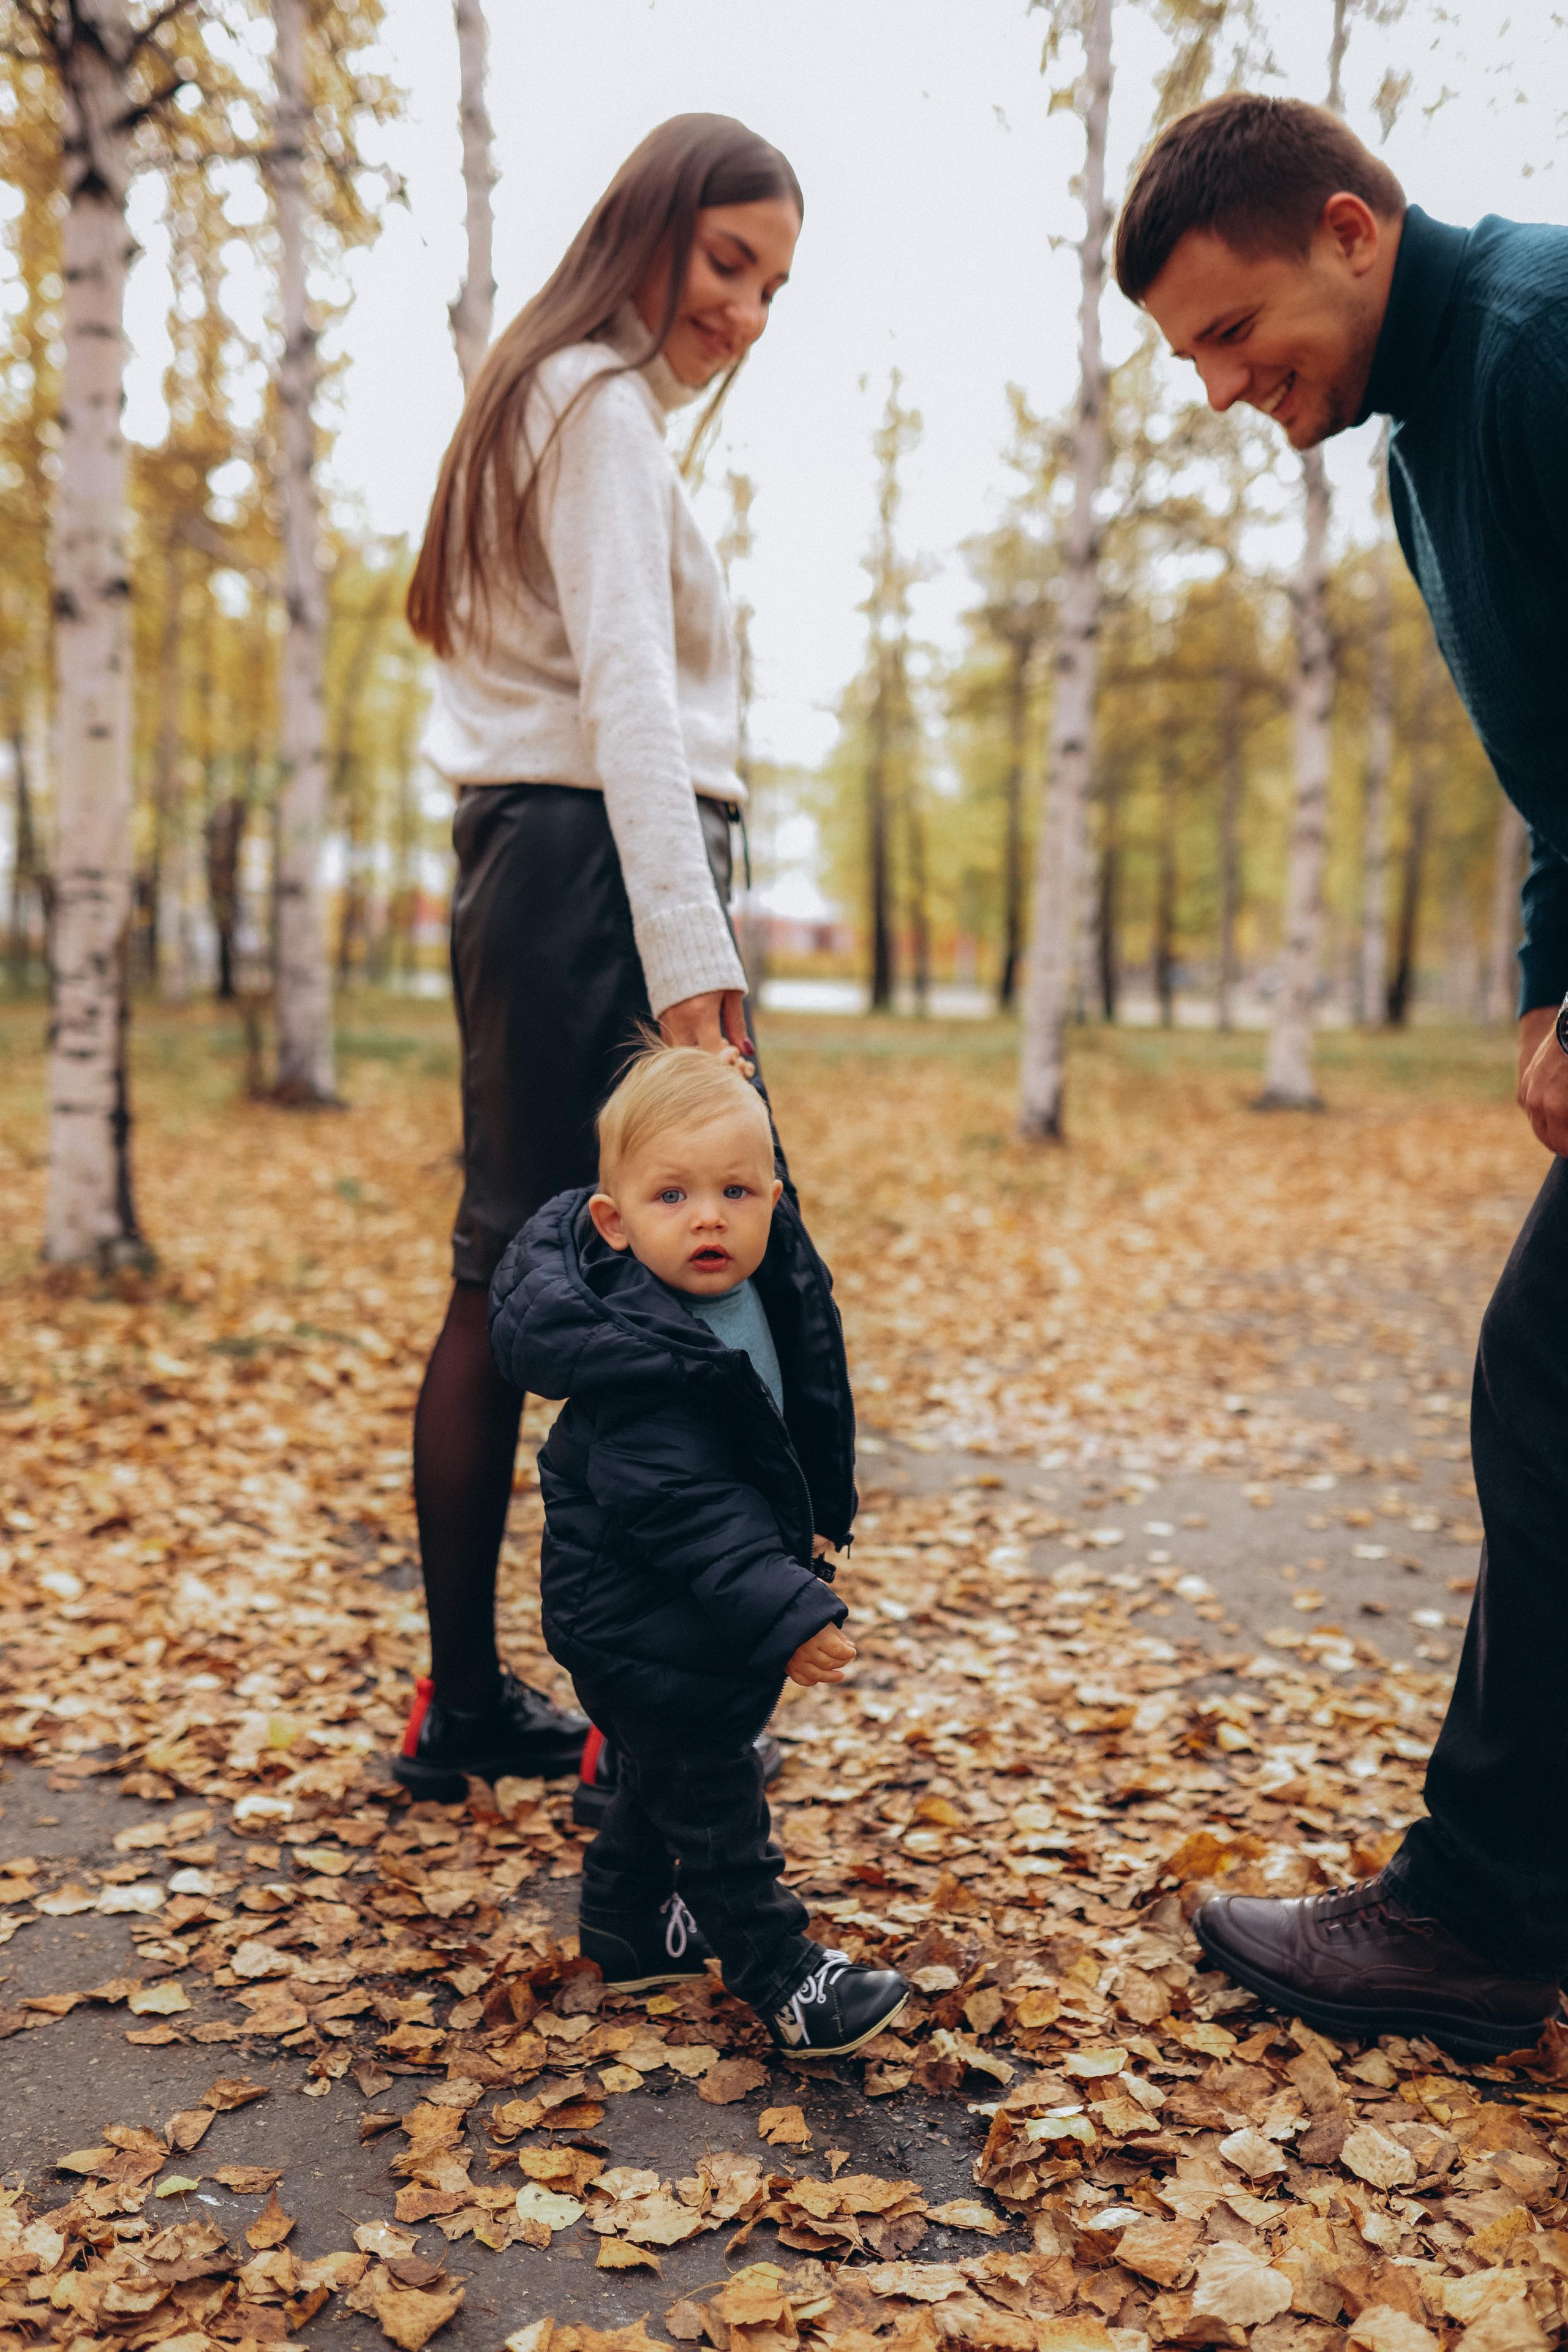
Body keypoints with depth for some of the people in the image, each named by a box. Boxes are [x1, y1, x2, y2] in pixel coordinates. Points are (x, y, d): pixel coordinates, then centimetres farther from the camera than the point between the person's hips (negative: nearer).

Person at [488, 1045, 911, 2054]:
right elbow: (678, 1509, -33)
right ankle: (779, 1970, 20)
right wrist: (783, 1611, -35)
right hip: (643, 1619, -9)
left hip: (702, 1608, 9)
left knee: (668, 1771, 24)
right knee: (710, 1793, 5)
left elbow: (810, 1412, 13)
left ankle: (628, 1928, 43)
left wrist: (815, 1521, 22)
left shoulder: (775, 1289, -4)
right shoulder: (640, 1359, -32)